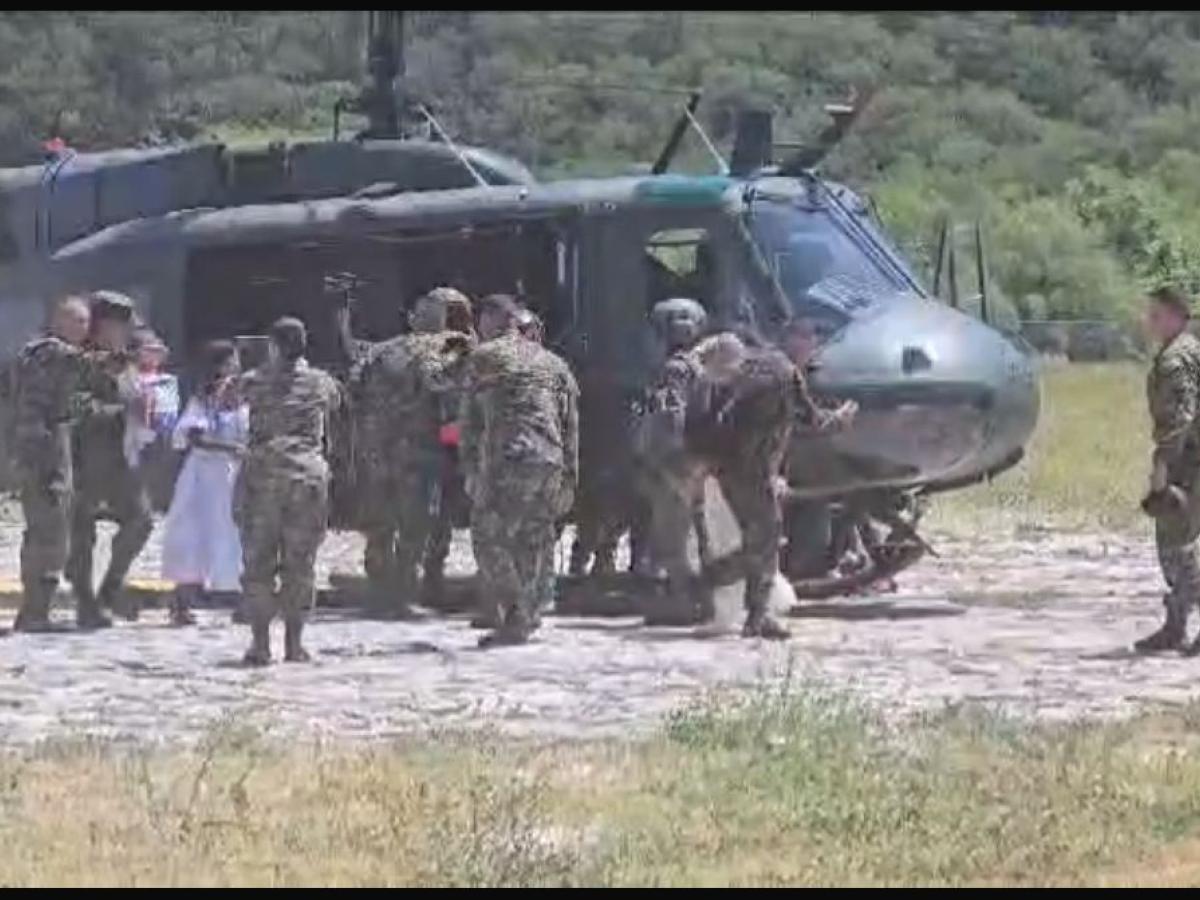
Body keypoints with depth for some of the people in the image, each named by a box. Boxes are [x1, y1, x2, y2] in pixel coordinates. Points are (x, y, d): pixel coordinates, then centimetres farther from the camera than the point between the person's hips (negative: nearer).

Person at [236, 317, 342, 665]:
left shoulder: (254, 382, 2)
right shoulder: (321, 383, 7)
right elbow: (336, 402, 26)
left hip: (262, 476, -1)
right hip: (309, 476, 1)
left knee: (258, 562, 4)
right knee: (300, 564, 7)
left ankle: (260, 643, 0)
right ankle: (294, 643, 7)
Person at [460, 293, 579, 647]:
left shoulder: (484, 358, 5)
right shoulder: (552, 363, 20)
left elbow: (470, 419, 1)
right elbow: (571, 424, 16)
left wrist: (470, 470, 3)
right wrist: (569, 478, 16)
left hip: (507, 462, -6)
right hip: (550, 464, 6)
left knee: (489, 538, -1)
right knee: (533, 545, 9)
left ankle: (515, 615, -10)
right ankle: (520, 623, 10)